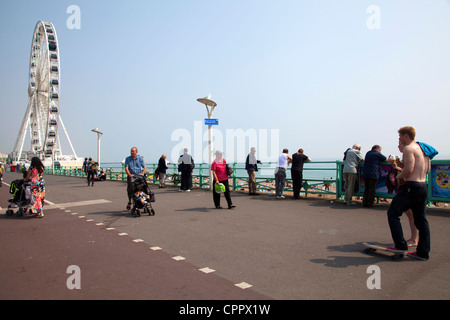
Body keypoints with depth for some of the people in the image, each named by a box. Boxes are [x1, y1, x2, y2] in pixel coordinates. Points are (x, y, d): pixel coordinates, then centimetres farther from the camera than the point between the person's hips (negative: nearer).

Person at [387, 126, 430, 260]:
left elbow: (409, 169, -22)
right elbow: (427, 169, 18)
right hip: (423, 186, 9)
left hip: (411, 186, -9)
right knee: (421, 219, 12)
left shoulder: (408, 148, -11)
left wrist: (400, 176, -3)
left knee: (393, 213, 1)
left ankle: (401, 245, 0)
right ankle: (423, 252, 17)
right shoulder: (423, 148, 16)